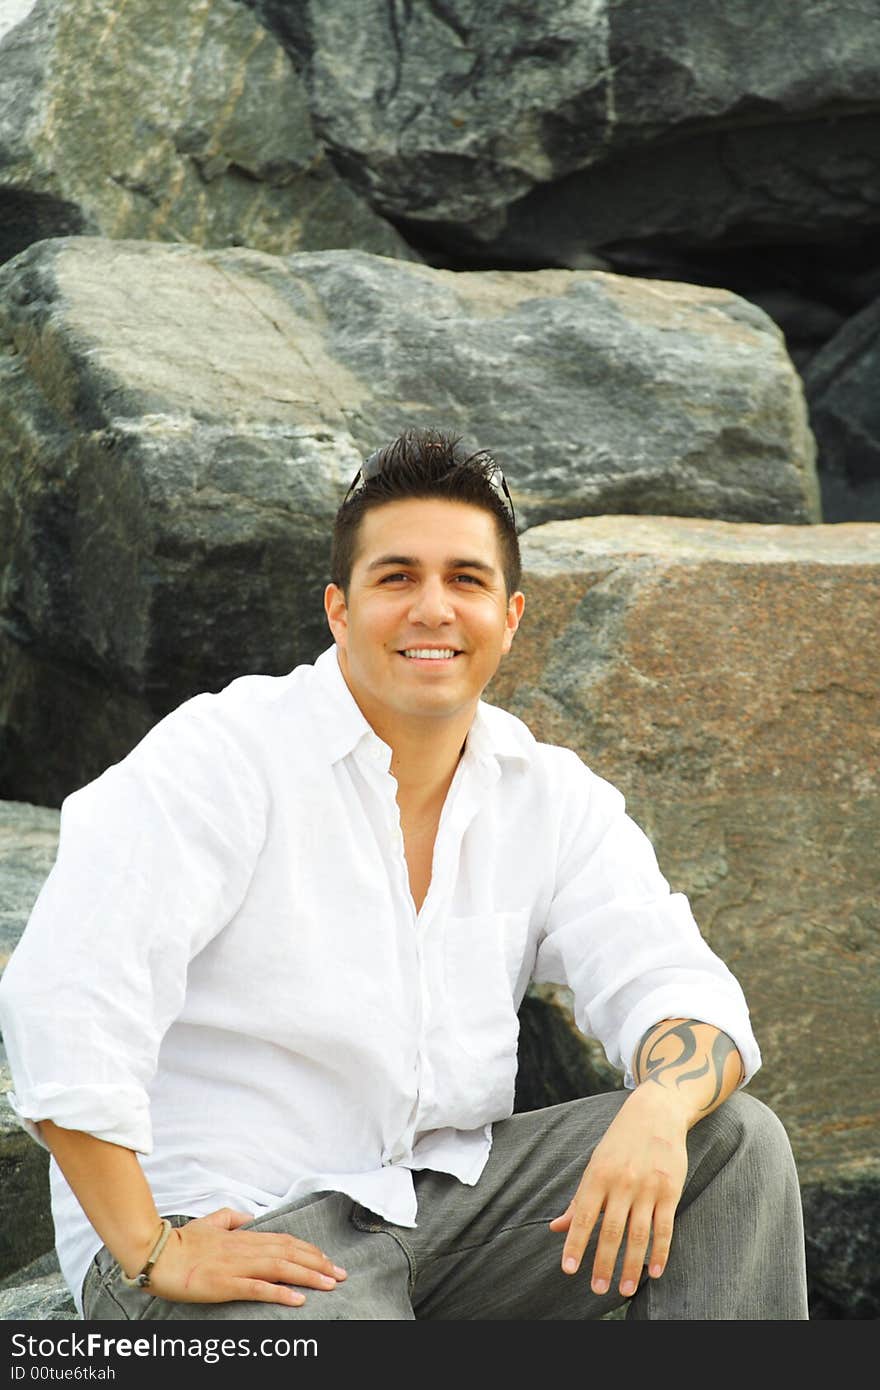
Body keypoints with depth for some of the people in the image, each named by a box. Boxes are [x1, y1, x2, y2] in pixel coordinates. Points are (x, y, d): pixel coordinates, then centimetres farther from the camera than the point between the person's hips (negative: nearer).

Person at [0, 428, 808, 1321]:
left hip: (441, 1201, 6)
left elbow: (677, 988, -4)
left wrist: (658, 1113, -28)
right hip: (227, 1234, -6)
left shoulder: (554, 800, 4)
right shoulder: (223, 755, -14)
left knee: (735, 1140, -9)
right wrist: (154, 1258, -24)